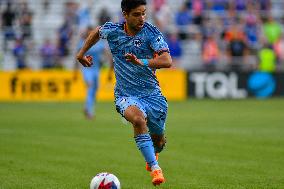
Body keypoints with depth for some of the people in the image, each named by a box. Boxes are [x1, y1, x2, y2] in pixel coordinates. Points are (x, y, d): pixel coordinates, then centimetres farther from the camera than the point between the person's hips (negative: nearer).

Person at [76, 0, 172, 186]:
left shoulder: (151, 32, -13)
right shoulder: (113, 31, -5)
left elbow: (167, 61, -25)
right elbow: (97, 31, 21)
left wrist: (142, 62, -39)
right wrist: (82, 53, 25)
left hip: (152, 92, 1)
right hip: (126, 95, -1)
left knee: (158, 140, 13)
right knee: (138, 118, -35)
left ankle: (153, 154, 53)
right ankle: (155, 168, -32)